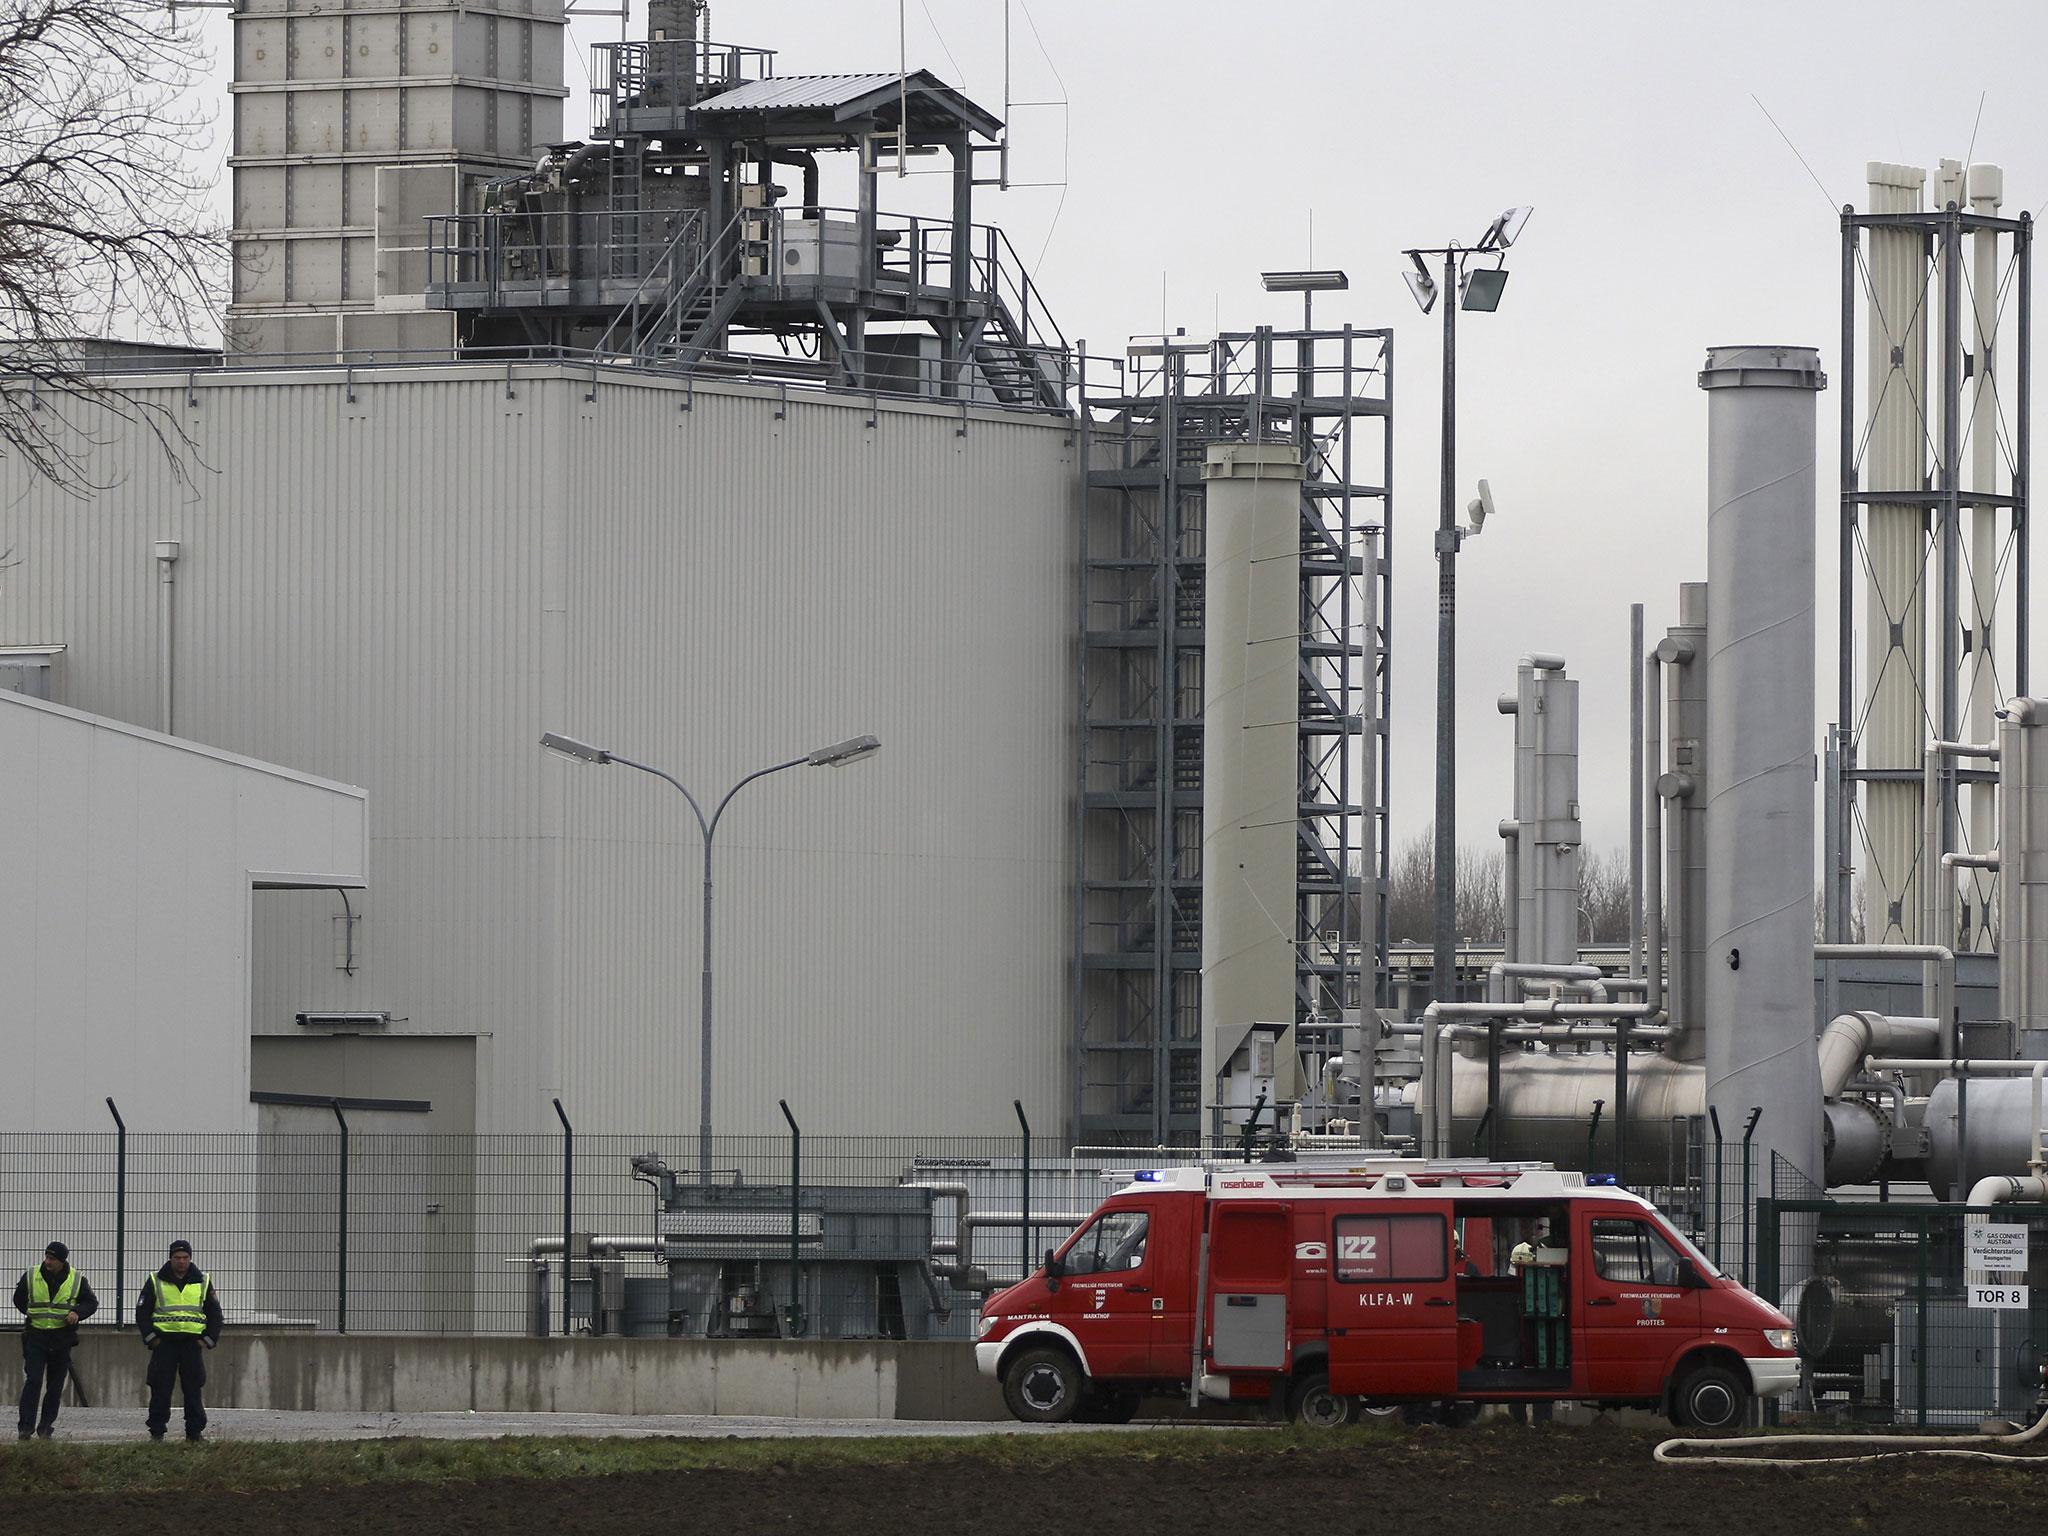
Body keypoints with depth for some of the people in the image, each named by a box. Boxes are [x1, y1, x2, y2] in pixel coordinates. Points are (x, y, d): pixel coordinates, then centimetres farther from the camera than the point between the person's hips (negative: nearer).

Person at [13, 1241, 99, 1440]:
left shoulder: (77, 1280, -1)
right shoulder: (30, 1277, 0)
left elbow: (92, 1302, 7)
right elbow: (19, 1300, 15)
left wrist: (77, 1313, -11)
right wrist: (33, 1315, 6)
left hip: (62, 1339, 1)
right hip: (36, 1336, -1)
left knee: (55, 1385, 5)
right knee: (32, 1381, -12)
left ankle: (46, 1426, 15)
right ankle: (26, 1426, -12)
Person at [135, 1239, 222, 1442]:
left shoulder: (202, 1283, 11)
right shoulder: (156, 1282, 6)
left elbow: (214, 1313, 15)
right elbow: (142, 1311, 6)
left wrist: (209, 1339, 4)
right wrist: (151, 1337, -4)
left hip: (192, 1342, 1)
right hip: (164, 1341, -1)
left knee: (194, 1389, 0)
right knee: (160, 1389, -3)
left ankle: (195, 1430, 6)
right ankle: (156, 1431, 2)